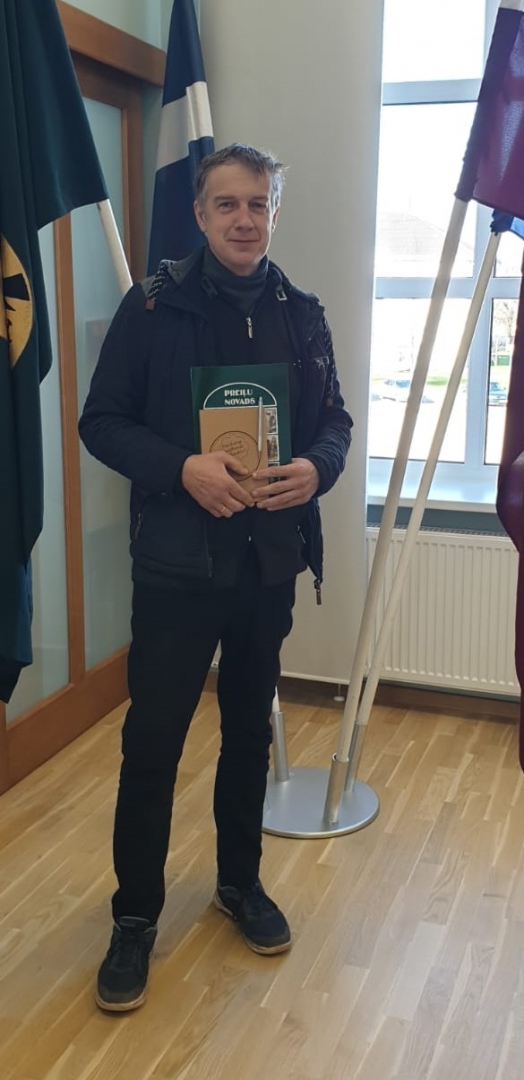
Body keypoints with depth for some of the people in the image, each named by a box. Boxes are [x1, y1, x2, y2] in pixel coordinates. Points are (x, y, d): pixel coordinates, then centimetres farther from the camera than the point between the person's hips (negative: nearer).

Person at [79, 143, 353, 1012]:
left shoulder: (301, 314, 5)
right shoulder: (153, 306, -5)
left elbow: (335, 418, 9)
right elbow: (101, 421, -6)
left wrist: (317, 468, -14)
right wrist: (182, 467, -22)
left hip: (270, 562, 4)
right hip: (177, 564, -3)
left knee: (251, 729, 17)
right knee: (152, 741, 3)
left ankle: (241, 882, 38)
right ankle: (136, 916, 22)